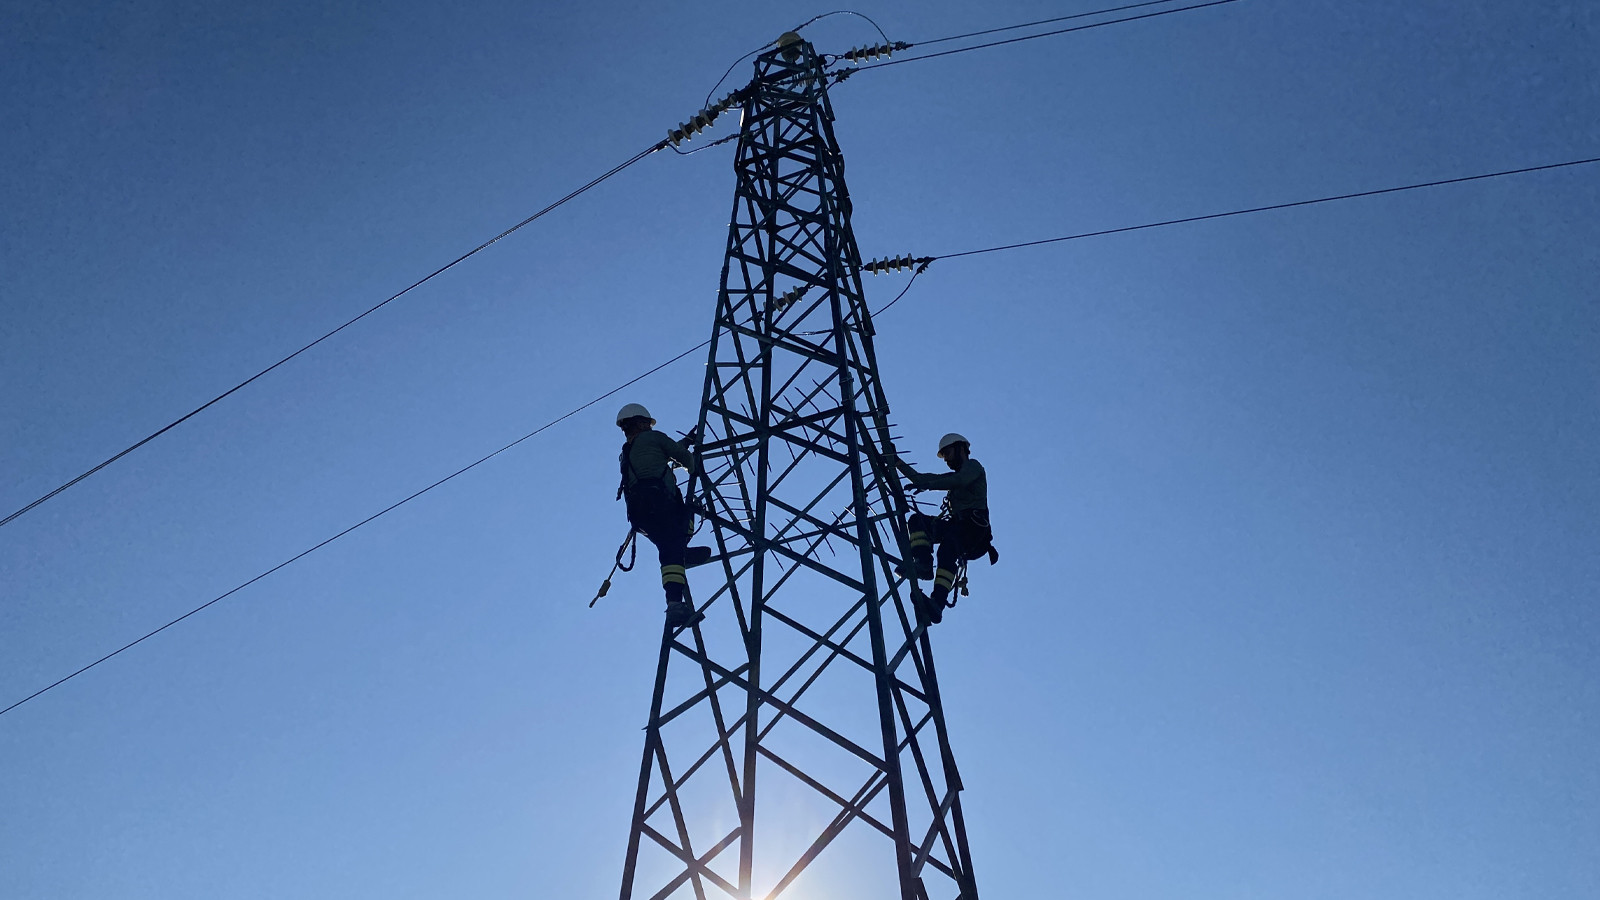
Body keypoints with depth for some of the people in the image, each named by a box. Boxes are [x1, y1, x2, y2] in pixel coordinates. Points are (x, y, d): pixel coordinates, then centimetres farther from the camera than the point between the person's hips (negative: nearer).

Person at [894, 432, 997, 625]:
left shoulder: (973, 466, 9)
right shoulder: (954, 476, 34)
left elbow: (960, 481, -14)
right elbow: (921, 479, 30)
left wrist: (926, 485, -19)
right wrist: (897, 463, 23)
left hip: (975, 527, -8)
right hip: (956, 526, 8)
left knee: (947, 548, -35)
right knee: (916, 519, -11)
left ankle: (937, 605, -52)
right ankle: (923, 564, -33)